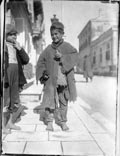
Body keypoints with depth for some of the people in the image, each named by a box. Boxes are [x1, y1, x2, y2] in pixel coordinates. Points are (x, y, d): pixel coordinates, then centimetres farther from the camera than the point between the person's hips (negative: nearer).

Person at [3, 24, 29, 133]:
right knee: (5, 101, -5)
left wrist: (20, 49, -4)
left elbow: (26, 60, 8)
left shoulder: (16, 47, 15)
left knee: (14, 101, 12)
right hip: (5, 76, -7)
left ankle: (10, 122, 25)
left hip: (15, 78, 7)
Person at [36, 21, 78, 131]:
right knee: (50, 100, -3)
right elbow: (41, 62, 15)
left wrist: (62, 57, -20)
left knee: (63, 101, 8)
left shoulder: (67, 47, 5)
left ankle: (63, 122, 21)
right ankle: (49, 122, 5)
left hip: (63, 80, -1)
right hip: (51, 80, 1)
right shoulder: (48, 49, 10)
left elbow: (75, 56, -10)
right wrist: (43, 72, 0)